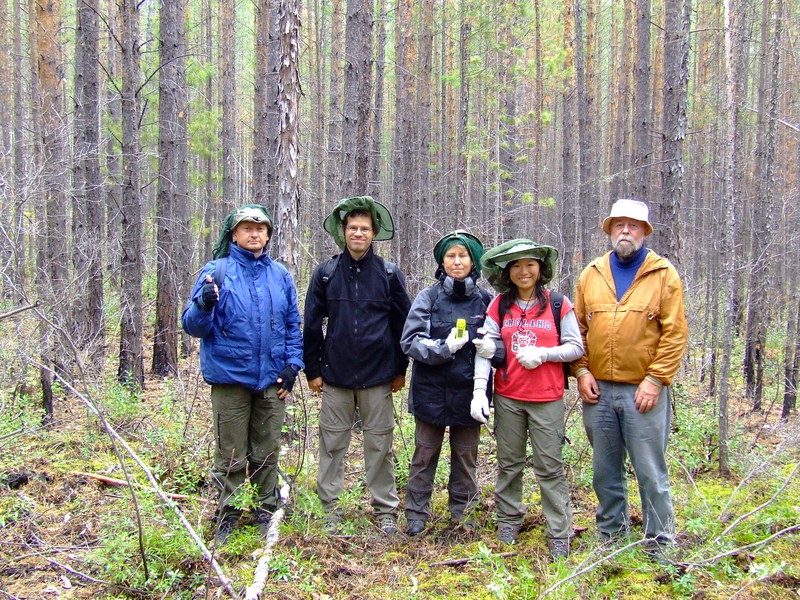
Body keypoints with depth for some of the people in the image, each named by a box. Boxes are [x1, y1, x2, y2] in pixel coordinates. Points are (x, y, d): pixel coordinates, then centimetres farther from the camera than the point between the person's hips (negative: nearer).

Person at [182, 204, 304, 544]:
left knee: (267, 453, 12)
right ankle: (227, 518, 18)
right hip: (230, 378, -3)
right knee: (231, 456, 5)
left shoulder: (280, 275, 7)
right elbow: (193, 326, -7)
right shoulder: (216, 271, -3)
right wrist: (204, 305, -27)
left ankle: (266, 513, 24)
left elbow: (293, 325, 14)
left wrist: (292, 365, 3)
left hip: (272, 380, 3)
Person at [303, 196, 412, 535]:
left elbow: (402, 324, 5)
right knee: (332, 443, 7)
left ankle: (385, 510, 16)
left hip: (378, 377, -1)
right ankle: (330, 509, 18)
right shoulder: (326, 274, 2)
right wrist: (312, 369, 3)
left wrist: (400, 369, 5)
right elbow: (312, 325, 5)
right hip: (335, 376, 1)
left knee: (380, 444, 6)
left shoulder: (390, 275, 1)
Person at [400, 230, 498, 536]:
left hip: (469, 392, 2)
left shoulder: (486, 301, 1)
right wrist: (444, 348, -22)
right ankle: (416, 515, 18)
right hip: (431, 391, -1)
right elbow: (410, 341, -9)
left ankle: (462, 513, 26)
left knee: (466, 456, 12)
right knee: (425, 455, 7)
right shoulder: (428, 297, -3)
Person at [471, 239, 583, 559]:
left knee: (550, 467, 0)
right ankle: (508, 523, 26)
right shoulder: (500, 305, 4)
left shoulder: (559, 304, -1)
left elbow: (576, 347, 0)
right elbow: (485, 349, -1)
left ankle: (559, 536, 7)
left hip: (547, 400, -2)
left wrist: (542, 354, -15)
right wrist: (479, 390, -11)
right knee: (508, 463, 12)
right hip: (507, 398, 2)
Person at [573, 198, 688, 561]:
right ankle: (610, 533, 29)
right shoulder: (591, 275, 9)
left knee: (651, 472, 1)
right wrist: (581, 371, -1)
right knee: (605, 470, 14)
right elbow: (577, 328, 10)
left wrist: (655, 379, -11)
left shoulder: (664, 275, -1)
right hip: (598, 390, 4)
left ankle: (659, 542, 14)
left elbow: (675, 333, -5)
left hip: (644, 391, -3)